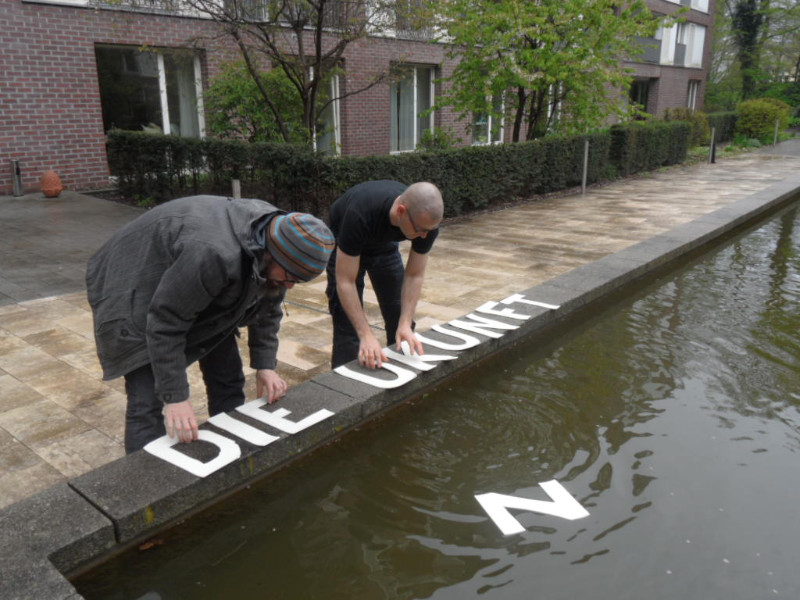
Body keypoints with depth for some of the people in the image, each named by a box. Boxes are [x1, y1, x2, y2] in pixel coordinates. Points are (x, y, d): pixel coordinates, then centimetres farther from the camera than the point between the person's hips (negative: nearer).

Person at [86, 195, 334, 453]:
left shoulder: (279, 234, -17)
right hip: (138, 292, -7)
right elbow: (165, 323, -34)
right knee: (149, 405, -14)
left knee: (228, 380, 9)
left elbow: (267, 308, -3)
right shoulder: (214, 253, -42)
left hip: (206, 300, 8)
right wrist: (174, 398, -31)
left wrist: (265, 365, -9)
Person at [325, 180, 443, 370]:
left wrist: (405, 325, -29)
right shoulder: (360, 214, -44)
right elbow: (345, 282, -38)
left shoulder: (427, 219, -31)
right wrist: (366, 335, -43)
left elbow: (414, 275, -19)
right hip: (343, 247, -4)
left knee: (400, 320, 3)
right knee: (348, 326, -14)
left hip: (384, 244, 4)